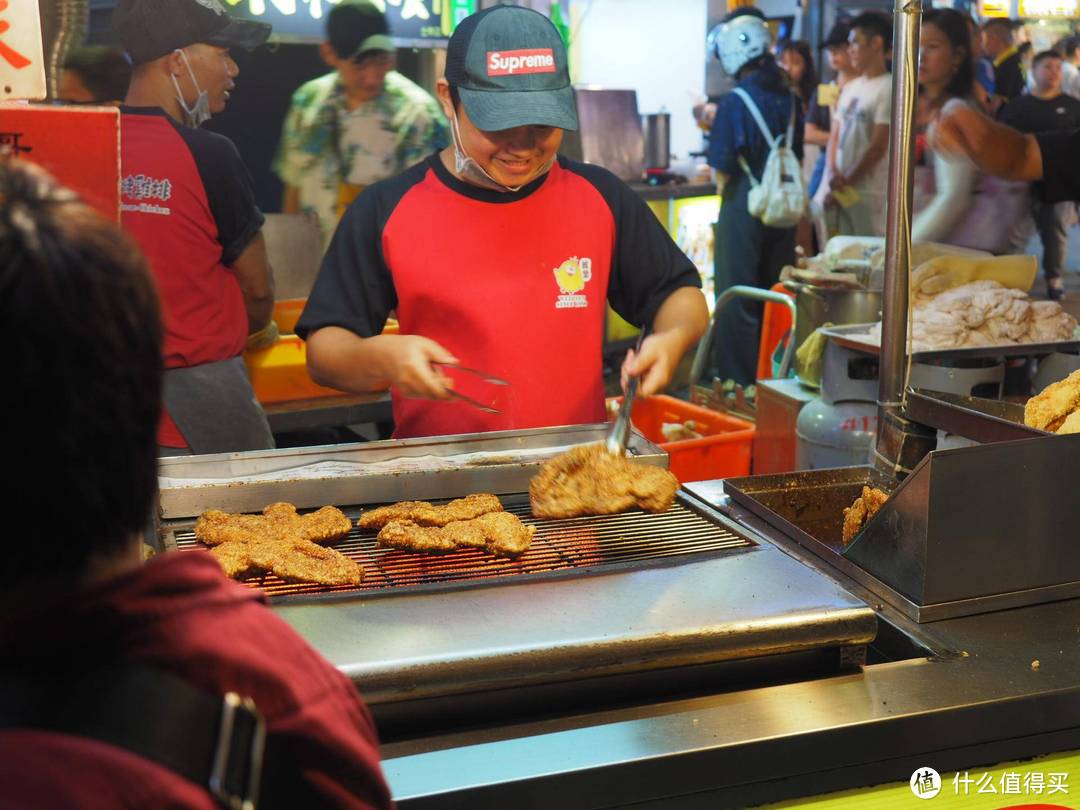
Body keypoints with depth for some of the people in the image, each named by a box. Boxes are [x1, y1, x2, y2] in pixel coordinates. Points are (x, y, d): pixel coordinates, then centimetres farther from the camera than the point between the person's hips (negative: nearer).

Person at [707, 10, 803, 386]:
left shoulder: (733, 103, -14)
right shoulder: (789, 99, 4)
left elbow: (722, 169, -12)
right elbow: (797, 158, 11)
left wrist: (724, 190, 6)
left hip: (744, 209, -6)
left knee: (737, 300, 4)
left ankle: (740, 385, 9)